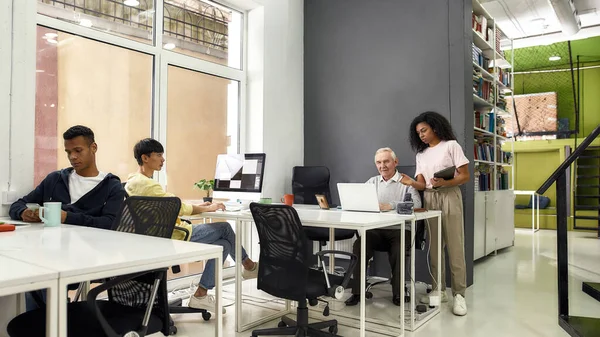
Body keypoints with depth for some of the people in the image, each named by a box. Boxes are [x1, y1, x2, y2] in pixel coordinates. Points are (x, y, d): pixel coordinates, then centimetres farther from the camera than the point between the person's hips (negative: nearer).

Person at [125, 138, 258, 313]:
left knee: (224, 244, 8)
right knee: (224, 228, 1)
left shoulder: (132, 182, 12)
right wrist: (207, 209, -7)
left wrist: (198, 206, 8)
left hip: (164, 236, 10)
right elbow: (177, 206, -21)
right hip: (173, 237, -10)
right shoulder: (145, 184, -21)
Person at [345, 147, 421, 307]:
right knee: (359, 244, -24)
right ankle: (357, 291, -13)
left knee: (399, 250, -32)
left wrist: (391, 206, -29)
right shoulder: (372, 182, 18)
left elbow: (416, 203, -15)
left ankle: (398, 293, -7)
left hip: (398, 230, -3)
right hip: (375, 230, 3)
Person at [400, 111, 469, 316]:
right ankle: (439, 290, 14)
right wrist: (411, 183, -16)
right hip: (429, 200, 5)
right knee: (434, 247, 5)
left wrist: (445, 183, -23)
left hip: (449, 198, -5)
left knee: (454, 248, -6)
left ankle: (459, 295, 0)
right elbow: (422, 184, 6)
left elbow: (465, 176, -5)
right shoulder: (421, 154, 14)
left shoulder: (451, 145, 1)